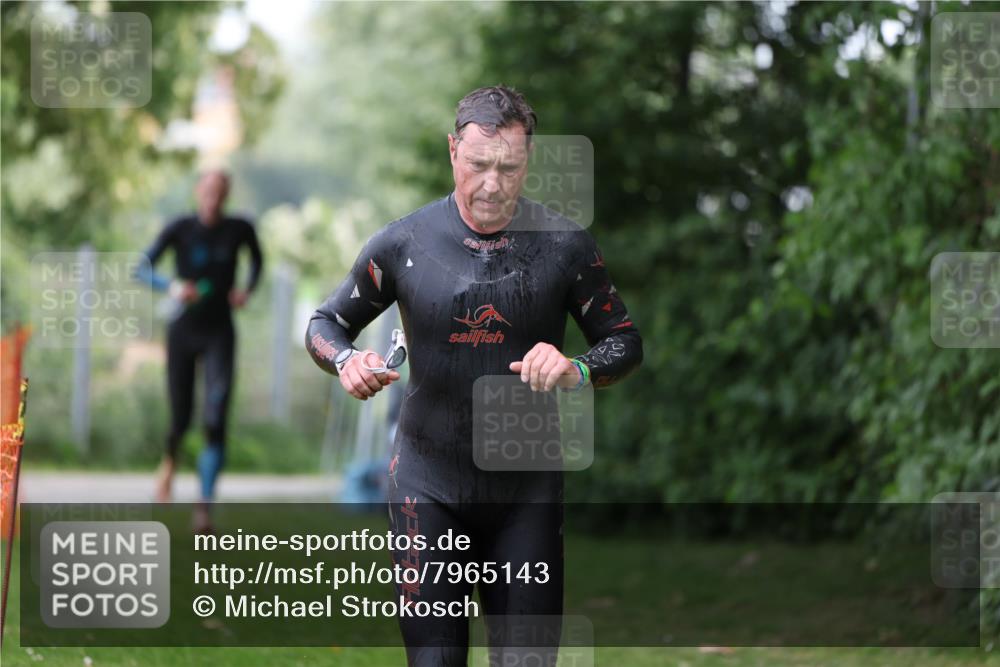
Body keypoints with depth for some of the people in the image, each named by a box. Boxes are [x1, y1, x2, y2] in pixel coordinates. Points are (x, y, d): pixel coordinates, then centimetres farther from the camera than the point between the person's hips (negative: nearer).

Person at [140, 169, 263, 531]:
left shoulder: (239, 229, -4)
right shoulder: (179, 229, -9)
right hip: (183, 332, 0)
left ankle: (204, 508, -19)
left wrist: (248, 289, -1)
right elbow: (142, 268, -9)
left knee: (216, 418, -17)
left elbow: (257, 258, 18)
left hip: (219, 333, 0)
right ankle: (170, 460, 47)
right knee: (180, 418, 8)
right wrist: (171, 286, -28)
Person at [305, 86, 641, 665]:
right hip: (429, 482, -1)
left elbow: (626, 342, 5)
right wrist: (347, 362, -14)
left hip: (526, 488, 1)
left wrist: (577, 371, -17)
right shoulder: (405, 243, -2)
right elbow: (325, 323, 9)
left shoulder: (564, 245, -2)